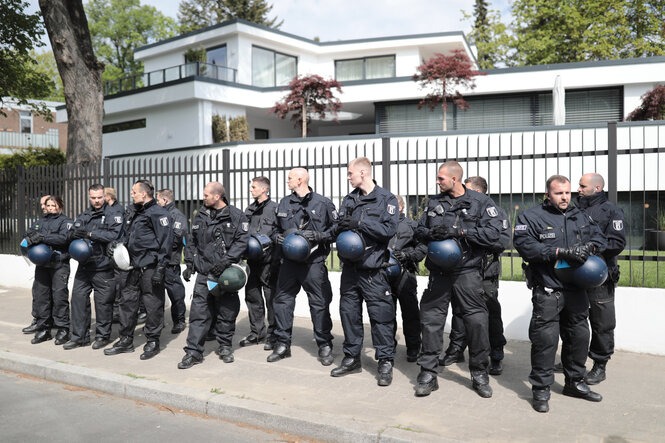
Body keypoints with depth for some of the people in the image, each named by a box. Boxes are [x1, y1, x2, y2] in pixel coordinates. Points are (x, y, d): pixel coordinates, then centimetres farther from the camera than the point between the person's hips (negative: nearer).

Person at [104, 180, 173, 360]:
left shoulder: (158, 213, -10)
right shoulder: (137, 214, 20)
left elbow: (165, 241, -16)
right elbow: (129, 238, 30)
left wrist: (160, 267, -20)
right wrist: (117, 245, 10)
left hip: (150, 268, -9)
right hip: (135, 267, 10)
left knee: (153, 304, 0)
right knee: (127, 300, 12)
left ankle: (153, 341, 13)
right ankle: (126, 340, 23)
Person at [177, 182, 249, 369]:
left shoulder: (236, 216, -2)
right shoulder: (200, 216, 12)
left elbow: (241, 241, -8)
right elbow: (192, 242, 20)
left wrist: (226, 260, -17)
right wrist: (190, 263, 11)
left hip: (226, 273, -3)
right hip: (204, 272, 3)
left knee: (227, 311, 7)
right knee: (199, 312, -1)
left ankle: (225, 347, 25)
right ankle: (193, 351, 4)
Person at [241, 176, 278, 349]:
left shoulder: (274, 208, -5)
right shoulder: (249, 209, 16)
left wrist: (267, 244, -18)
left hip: (269, 261, -7)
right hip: (252, 260, 7)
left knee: (271, 298, 0)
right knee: (252, 297, 12)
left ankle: (273, 335, 10)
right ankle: (257, 332, 24)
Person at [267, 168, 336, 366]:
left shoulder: (322, 203, -3)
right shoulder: (284, 203, 12)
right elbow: (276, 227, 24)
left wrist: (319, 236, -16)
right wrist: (277, 236, 3)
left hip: (313, 262, -5)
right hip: (288, 261, 5)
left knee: (319, 304, 0)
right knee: (282, 301, 8)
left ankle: (325, 346, 14)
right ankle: (282, 344, 21)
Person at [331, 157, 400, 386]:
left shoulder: (386, 198, -2)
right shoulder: (349, 200, 16)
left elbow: (389, 229, -14)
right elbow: (339, 226, 15)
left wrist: (358, 224, -16)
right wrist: (342, 226, -9)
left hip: (373, 268, -6)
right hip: (350, 266, 6)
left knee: (381, 314, -4)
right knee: (349, 312, 10)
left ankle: (385, 361, 8)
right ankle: (352, 358, 24)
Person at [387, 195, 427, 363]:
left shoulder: (412, 225, 6)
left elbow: (422, 248, 0)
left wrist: (407, 255, -14)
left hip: (405, 274, -3)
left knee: (409, 312, 0)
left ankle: (413, 349, 12)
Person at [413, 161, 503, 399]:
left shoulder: (481, 202, -1)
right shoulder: (434, 202, 12)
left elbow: (493, 234, -11)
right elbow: (419, 230, 16)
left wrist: (461, 231, -18)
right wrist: (431, 233, -7)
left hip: (468, 272, -3)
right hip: (439, 272, 4)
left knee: (476, 321, 1)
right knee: (431, 321, 4)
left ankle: (479, 374, 20)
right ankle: (428, 373, 16)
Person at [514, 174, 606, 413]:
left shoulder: (581, 216, 14)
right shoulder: (530, 217, -5)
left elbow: (600, 238, 16)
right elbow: (525, 245, -17)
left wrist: (588, 246, -8)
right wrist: (561, 252, -22)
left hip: (576, 289, 6)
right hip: (547, 291, -6)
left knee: (579, 335, 15)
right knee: (545, 339, -7)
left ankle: (574, 382, 34)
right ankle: (540, 389, 7)